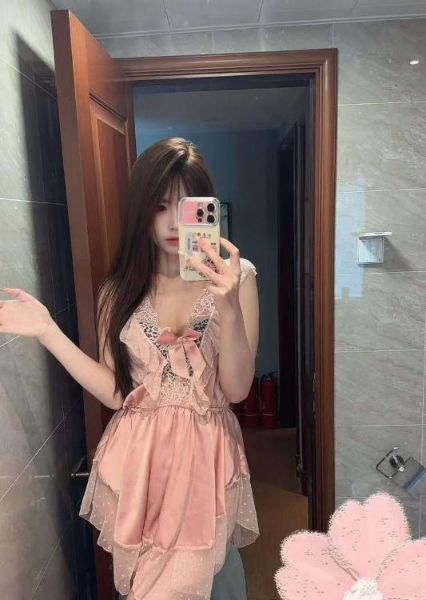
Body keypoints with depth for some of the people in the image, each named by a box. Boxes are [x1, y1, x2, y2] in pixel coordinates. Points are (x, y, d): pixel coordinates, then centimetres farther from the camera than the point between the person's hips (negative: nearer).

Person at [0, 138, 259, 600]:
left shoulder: (235, 276, -9)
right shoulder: (120, 289, -1)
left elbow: (237, 388, -14)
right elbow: (116, 392, -4)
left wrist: (228, 306, -29)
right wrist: (47, 331, -9)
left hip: (206, 456, -1)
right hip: (137, 459, 2)